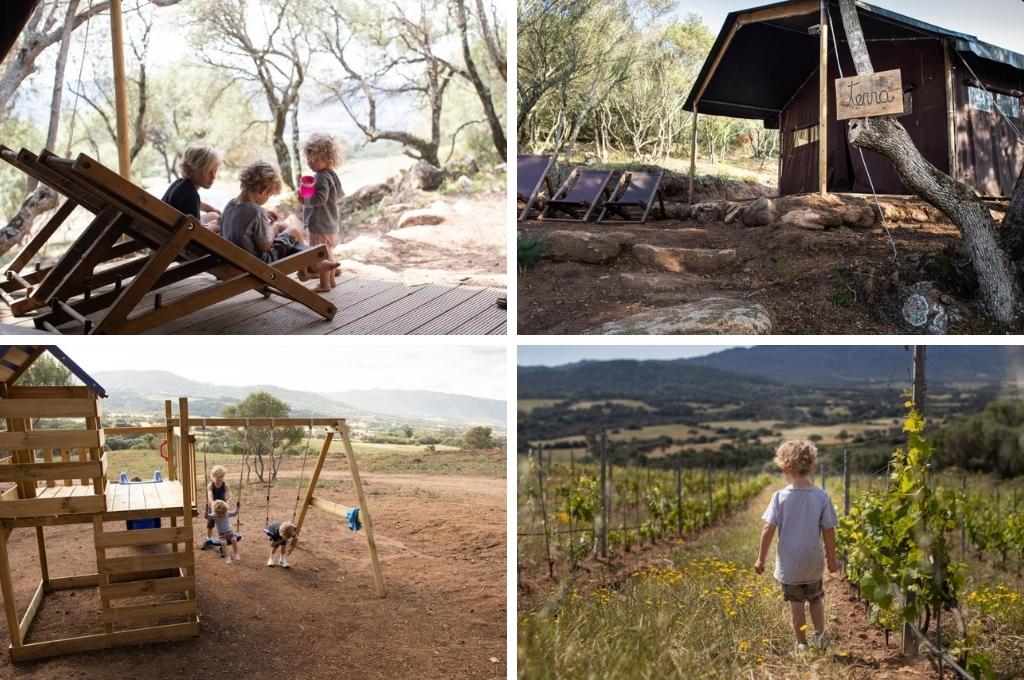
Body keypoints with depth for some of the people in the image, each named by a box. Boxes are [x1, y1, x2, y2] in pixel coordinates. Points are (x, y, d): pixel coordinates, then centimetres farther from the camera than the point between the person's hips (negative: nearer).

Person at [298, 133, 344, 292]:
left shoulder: (322, 177, -20)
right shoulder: (332, 174, 10)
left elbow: (321, 198, -30)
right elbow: (340, 194, 19)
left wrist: (305, 201, -20)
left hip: (320, 224, -10)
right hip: (331, 223, 10)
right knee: (328, 253, 20)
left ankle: (324, 284, 4)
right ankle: (331, 280, 30)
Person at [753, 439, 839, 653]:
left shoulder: (780, 497, -15)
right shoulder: (821, 496, -10)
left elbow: (769, 529, -13)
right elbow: (829, 531, -5)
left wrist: (761, 559, -3)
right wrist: (832, 559, 8)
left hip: (789, 563, -2)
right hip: (813, 563, 2)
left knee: (796, 603, 11)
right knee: (815, 600, 25)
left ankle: (802, 644, 18)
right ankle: (820, 636, 27)